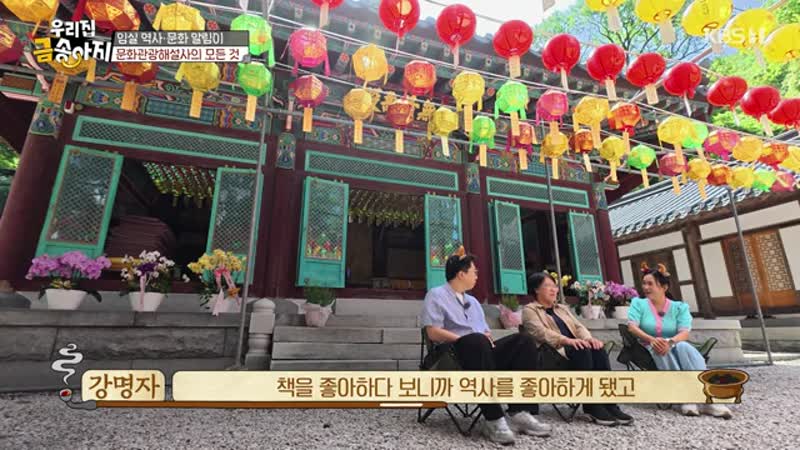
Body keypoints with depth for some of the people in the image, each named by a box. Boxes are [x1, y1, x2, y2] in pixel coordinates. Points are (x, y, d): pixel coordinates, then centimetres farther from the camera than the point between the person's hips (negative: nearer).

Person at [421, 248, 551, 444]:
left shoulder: (473, 301, 27)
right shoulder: (436, 295, 4)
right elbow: (434, 333, -8)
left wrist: (487, 338, -2)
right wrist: (465, 339, -15)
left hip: (482, 350, 7)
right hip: (453, 353, -7)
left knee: (524, 340, -16)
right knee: (476, 341, -39)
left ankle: (519, 412, -25)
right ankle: (493, 420, -37)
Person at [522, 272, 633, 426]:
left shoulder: (562, 308, 28)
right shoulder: (529, 310, 4)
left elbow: (578, 326, 12)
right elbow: (540, 332, -14)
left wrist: (588, 338, -12)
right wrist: (566, 340, -30)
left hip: (575, 348, 6)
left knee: (597, 349, -25)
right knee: (582, 350, -33)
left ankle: (609, 403, -26)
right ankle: (592, 406, -29)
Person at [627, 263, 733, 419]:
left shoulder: (679, 307, 8)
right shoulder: (638, 303, 7)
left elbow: (685, 333, -9)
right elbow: (632, 327, -9)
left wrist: (670, 342, -31)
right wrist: (651, 340, -29)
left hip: (674, 347, 1)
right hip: (648, 350, -1)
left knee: (684, 347, -34)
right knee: (661, 351, -36)